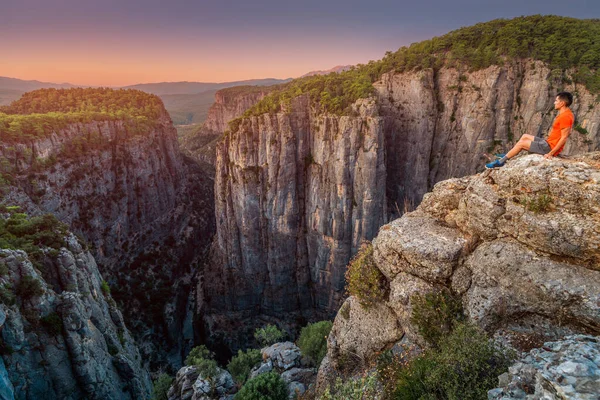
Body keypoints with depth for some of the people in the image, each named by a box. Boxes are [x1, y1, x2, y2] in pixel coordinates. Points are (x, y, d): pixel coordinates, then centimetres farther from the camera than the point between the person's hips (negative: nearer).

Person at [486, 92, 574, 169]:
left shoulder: (565, 117, -22)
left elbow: (564, 138, -26)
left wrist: (551, 153, -25)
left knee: (521, 143, -9)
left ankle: (500, 162, -1)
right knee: (525, 136, 15)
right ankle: (507, 156, 19)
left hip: (550, 147, -10)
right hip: (549, 143, 10)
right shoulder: (564, 114, 11)